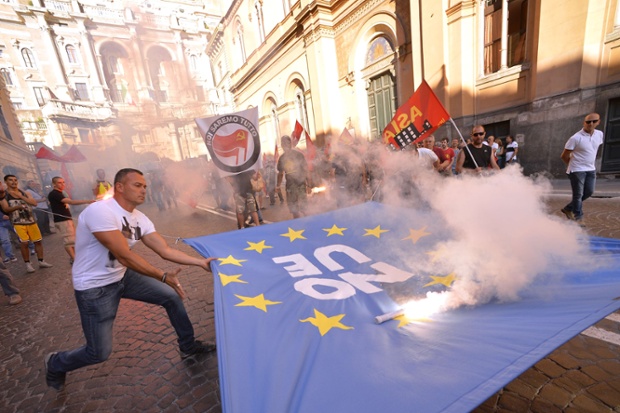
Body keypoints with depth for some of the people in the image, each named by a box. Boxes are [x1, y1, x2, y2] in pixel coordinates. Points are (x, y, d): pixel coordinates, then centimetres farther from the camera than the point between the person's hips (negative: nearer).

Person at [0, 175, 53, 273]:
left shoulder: (24, 193, 12)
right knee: (24, 243, -9)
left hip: (31, 221, 3)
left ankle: (41, 262, 14)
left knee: (38, 241, 4)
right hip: (18, 223, -3)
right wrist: (17, 207, -29)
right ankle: (28, 264, 5)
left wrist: (21, 196, -10)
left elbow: (34, 203, -2)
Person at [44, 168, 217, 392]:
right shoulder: (100, 211, -28)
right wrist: (164, 277, -27)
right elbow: (125, 256, -30)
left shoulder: (140, 219, -5)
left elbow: (166, 250, -5)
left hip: (122, 276, 7)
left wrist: (201, 261, -11)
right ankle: (55, 364, 38)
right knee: (99, 352, 3)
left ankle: (188, 346, 24)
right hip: (94, 287, -7)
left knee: (172, 297, 4)